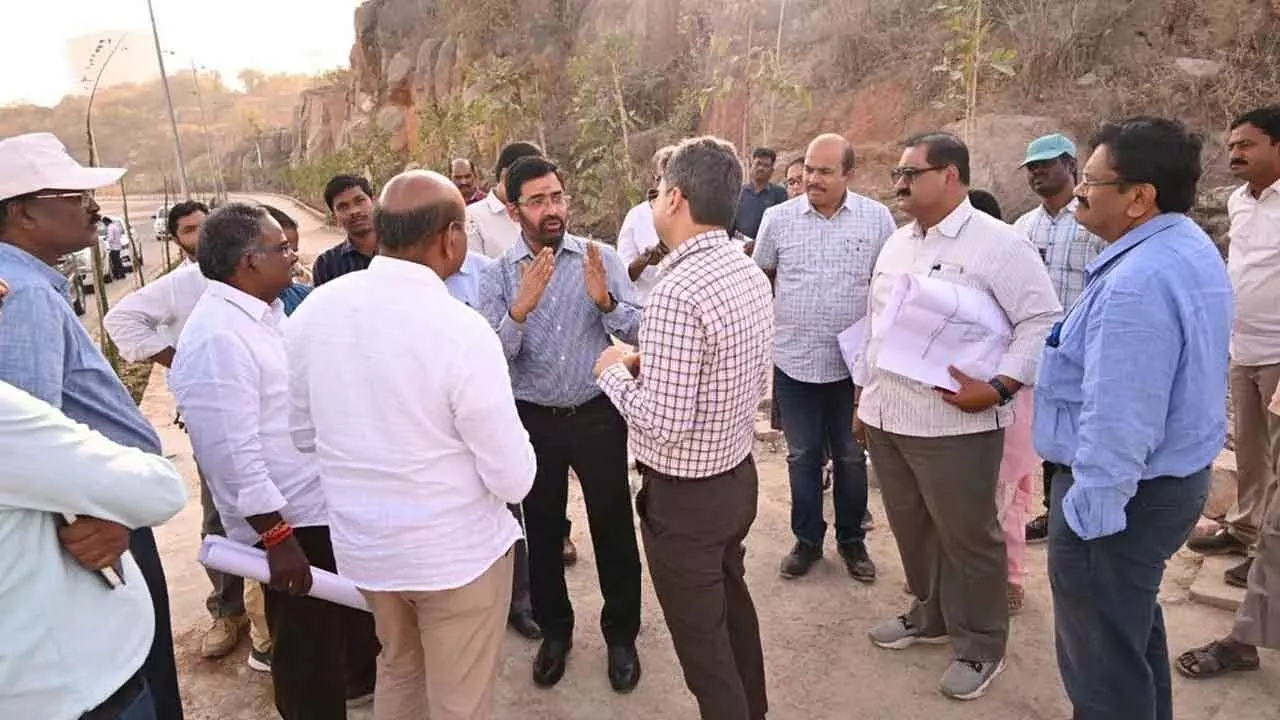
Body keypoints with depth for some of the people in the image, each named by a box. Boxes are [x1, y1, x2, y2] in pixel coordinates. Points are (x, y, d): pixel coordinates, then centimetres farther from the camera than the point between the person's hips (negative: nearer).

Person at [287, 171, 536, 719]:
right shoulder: (462, 330, -24)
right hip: (457, 550, -5)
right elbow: (514, 480, -20)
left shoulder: (313, 310, -7)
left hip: (361, 544, 6)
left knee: (398, 669, 30)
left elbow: (302, 432, 7)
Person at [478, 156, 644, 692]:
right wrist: (520, 309, -31)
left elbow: (638, 333, -11)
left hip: (598, 414, 0)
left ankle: (621, 634, 32)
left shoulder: (601, 259, -5)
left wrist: (605, 300, -30)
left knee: (613, 527, 10)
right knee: (543, 531, 16)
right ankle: (554, 631, 38)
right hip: (534, 420, 1)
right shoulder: (497, 276, -4)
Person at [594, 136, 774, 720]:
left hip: (684, 495, -9)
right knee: (732, 606, 27)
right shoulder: (751, 274, 1)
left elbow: (662, 423, -28)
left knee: (701, 640, 10)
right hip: (738, 475, 9)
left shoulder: (678, 293, -27)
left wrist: (615, 371, -11)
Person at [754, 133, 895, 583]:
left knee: (851, 458, 13)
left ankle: (851, 540, 31)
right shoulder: (778, 217, -2)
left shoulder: (877, 219, -4)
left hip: (853, 363, 0)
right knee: (802, 456, 13)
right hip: (793, 361, 1)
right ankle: (807, 540, 29)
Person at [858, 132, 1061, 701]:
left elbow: (1042, 323, -12)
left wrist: (996, 388, -20)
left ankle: (980, 646, 26)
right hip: (886, 418, 7)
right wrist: (864, 396, 19)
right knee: (911, 528, 19)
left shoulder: (998, 244, -10)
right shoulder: (896, 243, 13)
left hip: (955, 424, -7)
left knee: (966, 537, 7)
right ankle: (929, 615, 40)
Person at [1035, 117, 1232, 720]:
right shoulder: (1191, 246, 5)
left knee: (1105, 669, 8)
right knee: (1134, 626, 30)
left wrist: (1089, 513, -22)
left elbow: (1117, 422, -30)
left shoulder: (1137, 283, -29)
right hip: (1175, 476, 11)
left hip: (1122, 493, -11)